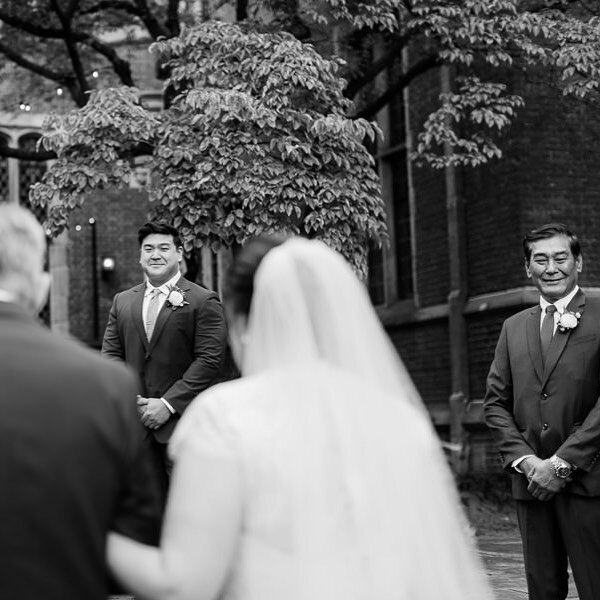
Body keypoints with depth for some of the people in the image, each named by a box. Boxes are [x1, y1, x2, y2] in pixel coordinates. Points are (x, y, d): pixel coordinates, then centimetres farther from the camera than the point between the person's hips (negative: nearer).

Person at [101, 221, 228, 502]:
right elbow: (110, 354, 13)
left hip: (182, 422, -4)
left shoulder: (203, 301, -2)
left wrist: (168, 404, -13)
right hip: (133, 424, 5)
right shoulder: (122, 301, 14)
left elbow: (210, 359, -9)